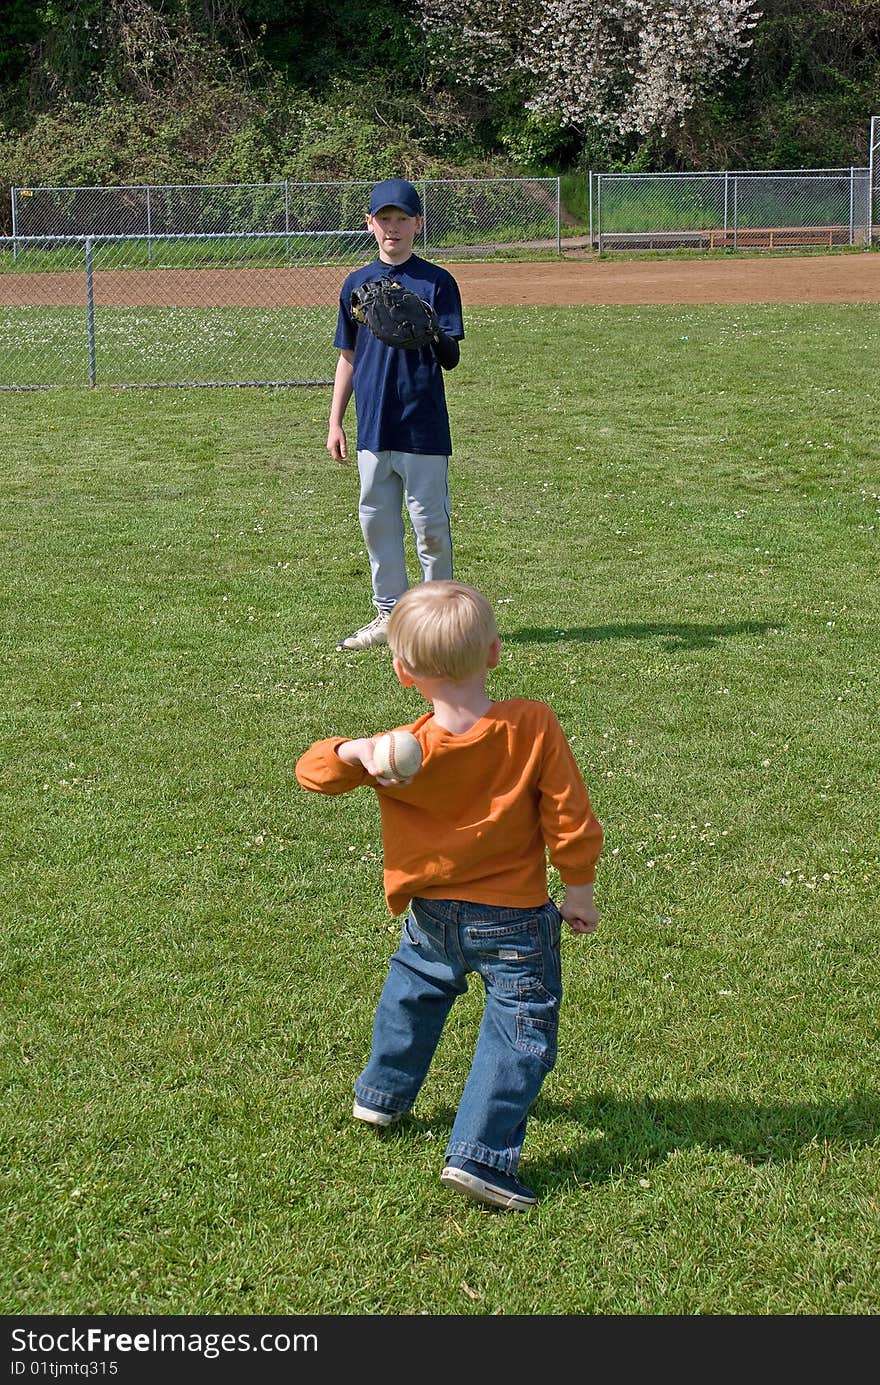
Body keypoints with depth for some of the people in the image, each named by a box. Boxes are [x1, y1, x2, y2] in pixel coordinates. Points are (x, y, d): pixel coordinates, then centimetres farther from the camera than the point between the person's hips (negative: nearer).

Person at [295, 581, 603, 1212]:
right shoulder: (533, 726, -18)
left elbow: (313, 770, -6)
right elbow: (570, 815, -13)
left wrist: (354, 751, -27)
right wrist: (578, 888, 0)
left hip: (433, 915, 3)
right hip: (515, 920, -3)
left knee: (413, 989, 30)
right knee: (520, 1029, 6)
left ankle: (382, 1094, 46)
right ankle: (480, 1155, -3)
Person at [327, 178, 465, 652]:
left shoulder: (436, 281, -3)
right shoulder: (357, 283, 10)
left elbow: (450, 358, -7)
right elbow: (348, 357, 16)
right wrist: (335, 422, 13)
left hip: (423, 426, -5)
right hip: (373, 427, 5)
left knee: (429, 523, 0)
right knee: (375, 521, 9)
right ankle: (390, 613, 20)